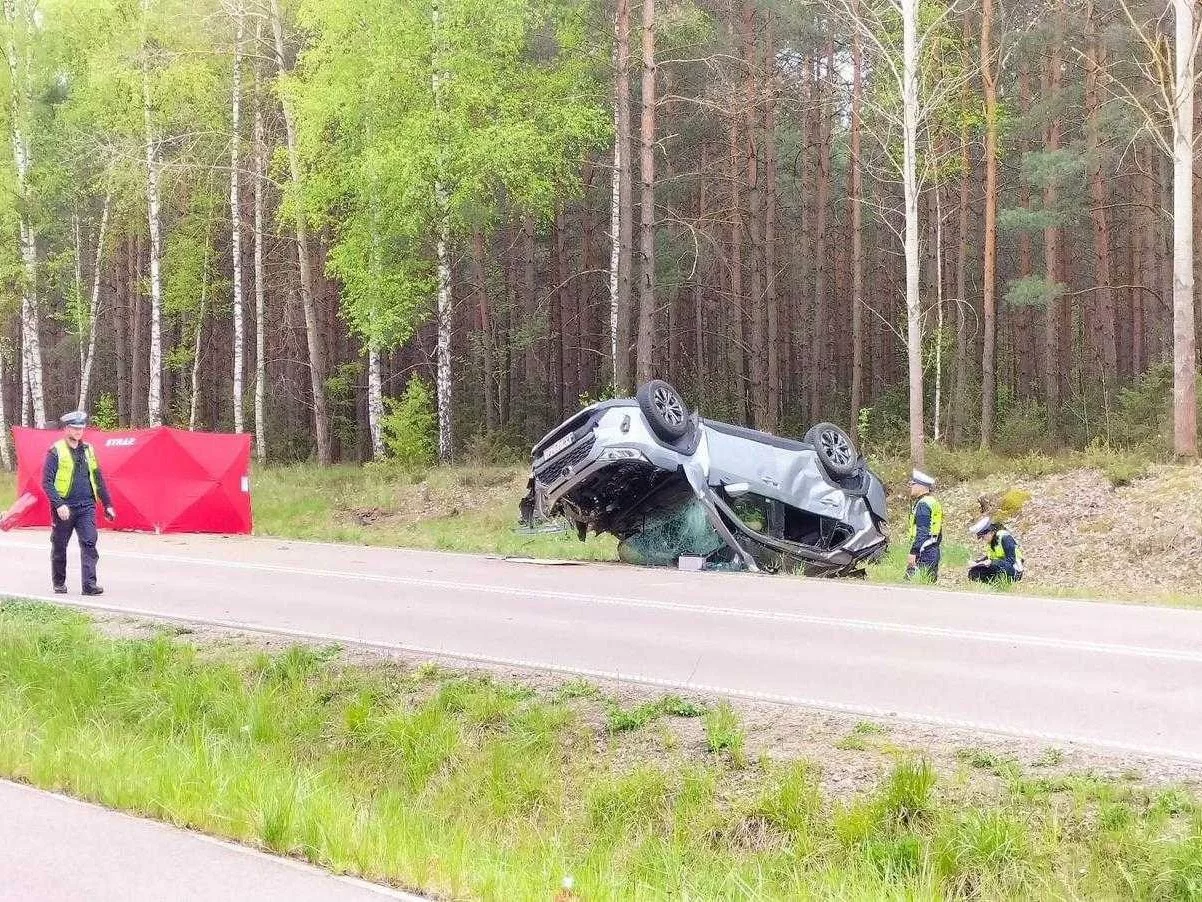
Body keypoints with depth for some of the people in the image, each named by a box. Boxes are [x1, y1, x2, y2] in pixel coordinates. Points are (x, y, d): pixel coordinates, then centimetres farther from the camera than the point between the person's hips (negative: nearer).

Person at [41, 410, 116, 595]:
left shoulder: (88, 450, 11)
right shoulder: (56, 451, -4)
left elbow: (98, 479, 17)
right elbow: (47, 482, -9)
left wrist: (107, 504, 14)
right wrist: (59, 505, -19)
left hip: (86, 506, 3)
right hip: (64, 508, -3)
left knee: (89, 543, -10)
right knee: (59, 546, 9)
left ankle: (89, 584, -14)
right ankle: (59, 583, 25)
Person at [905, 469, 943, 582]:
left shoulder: (923, 504, -12)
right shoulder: (934, 502, 20)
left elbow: (922, 532, -20)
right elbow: (939, 534, 23)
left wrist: (913, 552, -21)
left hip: (923, 552, -10)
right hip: (934, 551, 10)